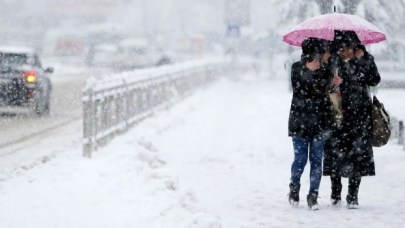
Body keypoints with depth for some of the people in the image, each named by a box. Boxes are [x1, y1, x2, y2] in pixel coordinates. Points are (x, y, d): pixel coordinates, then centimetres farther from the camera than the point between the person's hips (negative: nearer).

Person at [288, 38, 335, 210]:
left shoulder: (326, 69, 5)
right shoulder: (298, 67, -4)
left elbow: (329, 93, 10)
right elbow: (298, 89, -18)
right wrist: (307, 72, -27)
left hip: (320, 123, 3)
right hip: (300, 121, -3)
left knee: (317, 160, 2)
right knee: (300, 159, 1)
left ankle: (313, 196, 8)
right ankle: (294, 187, 28)